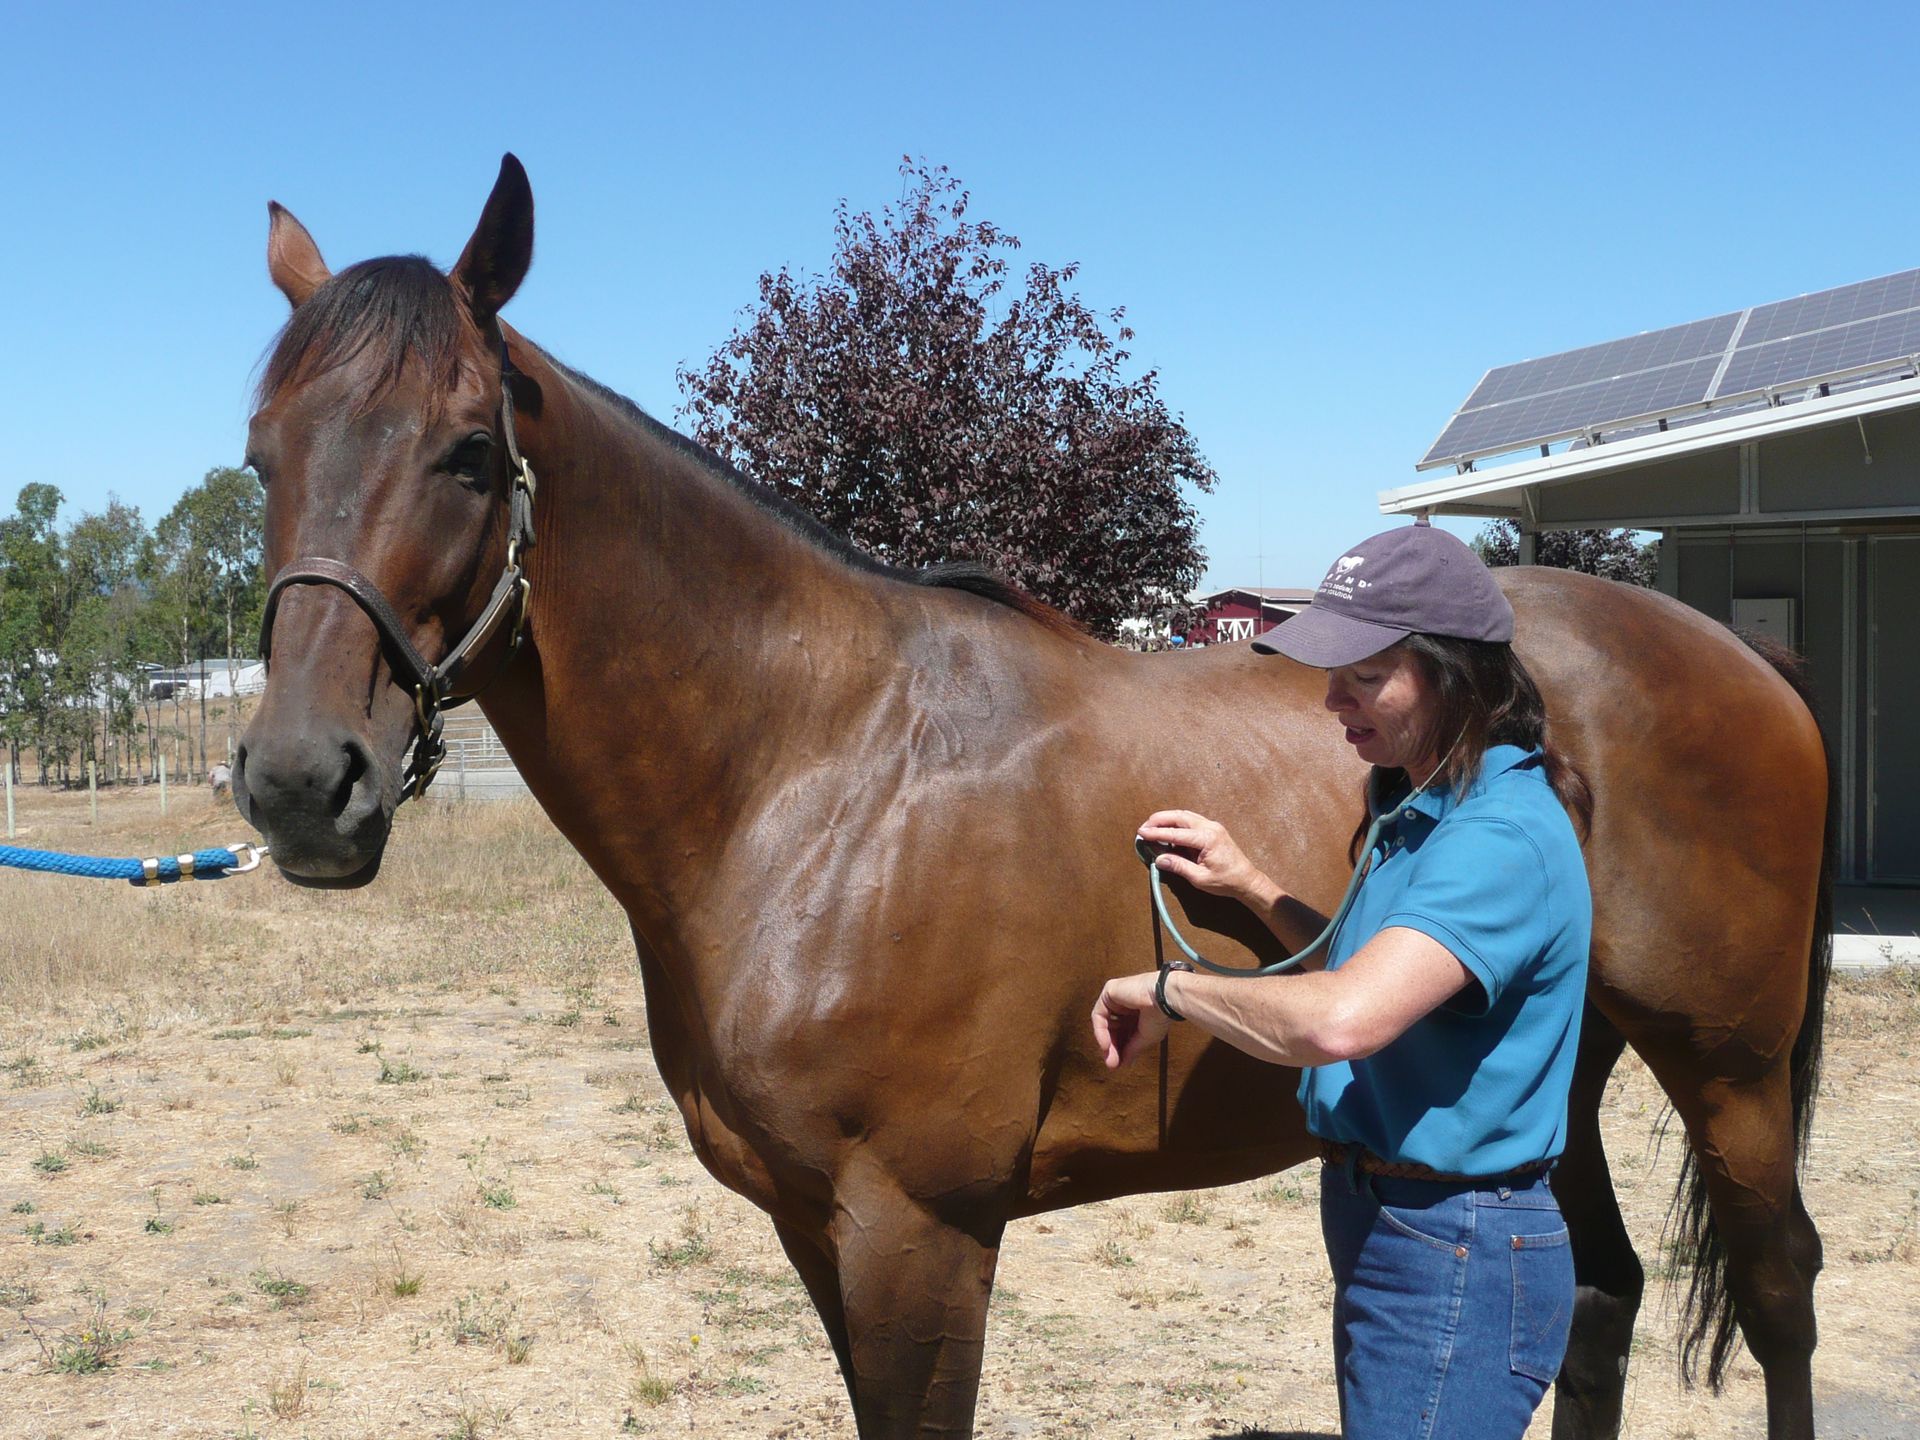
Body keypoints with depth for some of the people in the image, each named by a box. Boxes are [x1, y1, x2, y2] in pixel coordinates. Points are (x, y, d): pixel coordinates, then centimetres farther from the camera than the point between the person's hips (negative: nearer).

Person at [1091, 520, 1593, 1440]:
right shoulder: (1423, 807, 9)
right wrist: (1249, 886, 11)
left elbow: (1342, 1021, -37)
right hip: (1388, 1230, 10)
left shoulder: (1502, 838, -24)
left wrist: (1167, 989, -22)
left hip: (1452, 1263, -10)